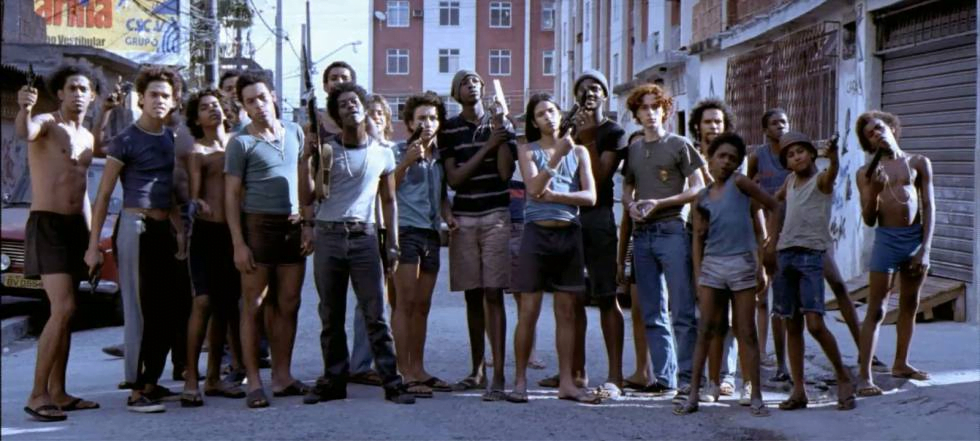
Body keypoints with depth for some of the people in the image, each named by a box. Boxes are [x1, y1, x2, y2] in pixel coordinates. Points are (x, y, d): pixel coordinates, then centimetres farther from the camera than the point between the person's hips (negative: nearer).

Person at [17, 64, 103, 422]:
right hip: (47, 224, -8)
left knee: (65, 312, 10)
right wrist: (24, 109, -54)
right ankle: (37, 395, -13)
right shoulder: (46, 123, -6)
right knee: (63, 309, -18)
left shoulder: (87, 137, 17)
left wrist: (92, 235, 19)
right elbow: (25, 133, -32)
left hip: (76, 225, 8)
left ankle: (57, 392, 16)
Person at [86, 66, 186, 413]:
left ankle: (151, 381, 20)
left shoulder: (170, 138, 13)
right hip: (136, 227, -7)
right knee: (140, 310, -7)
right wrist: (93, 244, -12)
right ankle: (136, 392, -2)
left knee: (169, 308, 9)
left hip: (164, 229, 7)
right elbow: (103, 195, -7)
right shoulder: (126, 141, -6)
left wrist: (179, 231, 13)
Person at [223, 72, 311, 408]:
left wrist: (308, 225, 7)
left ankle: (282, 376, 15)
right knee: (254, 307, -3)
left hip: (292, 227, 5)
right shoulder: (241, 143, -3)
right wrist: (238, 243, -12)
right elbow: (232, 196, -5)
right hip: (258, 225, -5)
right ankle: (253, 383, 0)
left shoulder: (294, 132, 11)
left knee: (288, 305, 7)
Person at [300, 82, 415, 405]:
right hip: (327, 236, 0)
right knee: (331, 316, 6)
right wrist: (306, 157, -3)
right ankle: (334, 381, 14)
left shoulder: (383, 154, 8)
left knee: (375, 314, -4)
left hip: (364, 237, 0)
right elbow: (307, 198, 4)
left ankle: (392, 382, -3)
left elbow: (389, 200, 14)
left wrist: (393, 243, 9)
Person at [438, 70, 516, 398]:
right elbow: (453, 179, -2)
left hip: (496, 217, -2)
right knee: (472, 296, 7)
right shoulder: (449, 130, 8)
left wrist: (500, 134, -10)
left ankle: (498, 374, -11)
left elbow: (506, 173, -2)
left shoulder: (500, 124, 6)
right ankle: (477, 370, 16)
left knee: (493, 295, -8)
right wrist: (488, 146, -6)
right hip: (463, 219, 2)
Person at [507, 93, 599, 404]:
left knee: (567, 312, 5)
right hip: (537, 233, -2)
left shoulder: (578, 152, 11)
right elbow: (534, 188, -11)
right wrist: (557, 155, -17)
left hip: (569, 234, 3)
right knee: (529, 311, -3)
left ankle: (566, 382, 9)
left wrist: (554, 195, -10)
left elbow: (590, 196, 1)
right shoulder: (528, 151, 5)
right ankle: (520, 380, 5)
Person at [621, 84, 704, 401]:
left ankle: (687, 377, -7)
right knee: (652, 313, 7)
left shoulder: (679, 145, 3)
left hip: (672, 229, -6)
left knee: (682, 310, -9)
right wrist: (631, 205, 0)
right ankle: (663, 377, 12)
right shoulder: (633, 150, 18)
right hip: (642, 233, 6)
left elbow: (697, 188, -2)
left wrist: (660, 203, -12)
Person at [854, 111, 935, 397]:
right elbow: (868, 220, -2)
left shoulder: (918, 164, 6)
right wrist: (874, 191, -19)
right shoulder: (867, 173, 2)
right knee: (876, 310, -6)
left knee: (910, 305, 14)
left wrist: (925, 249, -4)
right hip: (886, 239, -3)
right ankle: (865, 376, -8)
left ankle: (901, 364, 29)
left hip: (916, 237, 3)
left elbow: (929, 209, 3)